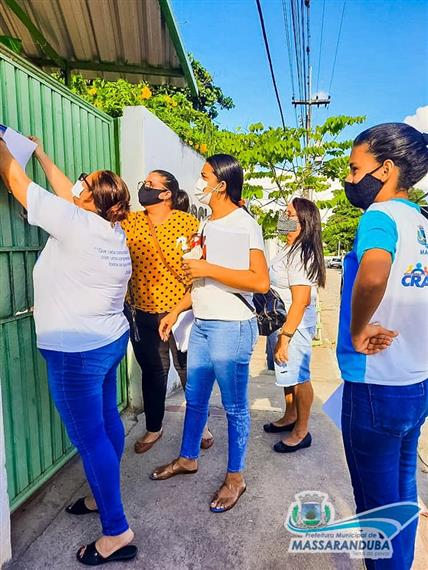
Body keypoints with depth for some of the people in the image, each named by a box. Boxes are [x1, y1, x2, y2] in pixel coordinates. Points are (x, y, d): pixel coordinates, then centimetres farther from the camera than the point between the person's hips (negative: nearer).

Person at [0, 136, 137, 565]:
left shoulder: (76, 224, -19)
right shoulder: (111, 230, 4)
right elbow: (67, 193, 18)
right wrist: (40, 153, 27)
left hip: (75, 352, -9)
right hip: (109, 341, 9)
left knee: (89, 438, 1)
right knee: (106, 422, 19)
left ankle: (117, 532, 14)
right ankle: (104, 496, 39)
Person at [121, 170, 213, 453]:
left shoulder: (189, 223, -7)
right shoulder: (130, 221, 2)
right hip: (144, 314, 3)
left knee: (189, 369, 12)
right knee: (152, 371, 17)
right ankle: (153, 428, 38)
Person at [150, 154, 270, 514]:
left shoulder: (245, 224, -11)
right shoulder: (208, 225, 13)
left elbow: (260, 281, -20)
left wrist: (207, 268, -20)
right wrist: (177, 312, 16)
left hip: (231, 327, -8)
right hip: (202, 325, 8)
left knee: (235, 407, 8)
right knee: (194, 398, 20)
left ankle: (235, 477, 27)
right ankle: (188, 458, 41)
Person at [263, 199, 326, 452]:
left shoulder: (301, 255, -20)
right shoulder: (291, 250, 12)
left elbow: (300, 301, -24)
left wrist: (285, 337, -23)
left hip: (295, 323, -10)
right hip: (282, 320, 10)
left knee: (299, 376, 3)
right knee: (288, 372, 20)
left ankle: (302, 431, 19)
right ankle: (290, 417, 38)